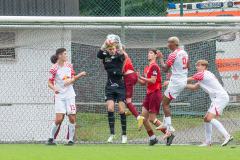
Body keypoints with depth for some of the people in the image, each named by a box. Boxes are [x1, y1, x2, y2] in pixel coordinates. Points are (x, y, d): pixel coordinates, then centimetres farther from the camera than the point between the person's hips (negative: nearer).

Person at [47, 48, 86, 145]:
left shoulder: (69, 66, 6)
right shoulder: (54, 68, -9)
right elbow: (50, 83, -7)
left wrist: (80, 75, -1)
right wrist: (54, 88, -26)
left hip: (70, 95, 4)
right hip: (59, 96, -4)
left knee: (72, 118, -2)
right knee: (59, 119, -12)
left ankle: (71, 139, 9)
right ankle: (51, 138, 5)